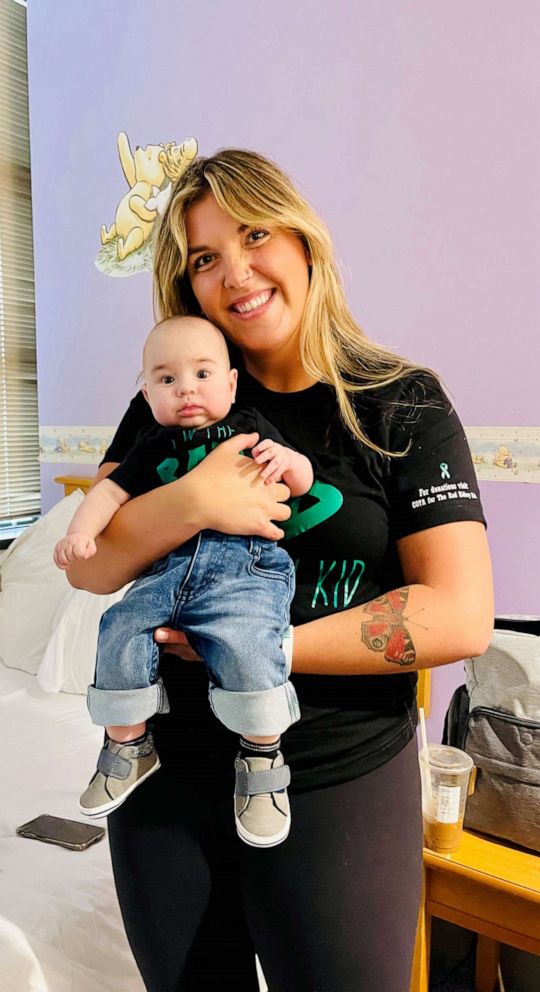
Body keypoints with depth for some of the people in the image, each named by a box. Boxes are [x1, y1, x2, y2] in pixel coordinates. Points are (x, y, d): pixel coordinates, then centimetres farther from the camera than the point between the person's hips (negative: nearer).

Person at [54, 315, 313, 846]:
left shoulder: (249, 428, 15)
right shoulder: (153, 448, 21)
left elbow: (303, 481, 14)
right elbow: (110, 490, 16)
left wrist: (287, 460, -9)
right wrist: (80, 531, -2)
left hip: (247, 564, -3)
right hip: (169, 565, 4)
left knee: (245, 644, -30)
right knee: (120, 632, -16)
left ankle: (261, 755, -5)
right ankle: (127, 745, 10)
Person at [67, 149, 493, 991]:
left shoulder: (404, 405, -7)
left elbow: (461, 616, -15)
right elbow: (88, 565, -2)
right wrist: (192, 502, -21)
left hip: (340, 785, -3)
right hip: (168, 772, 4)